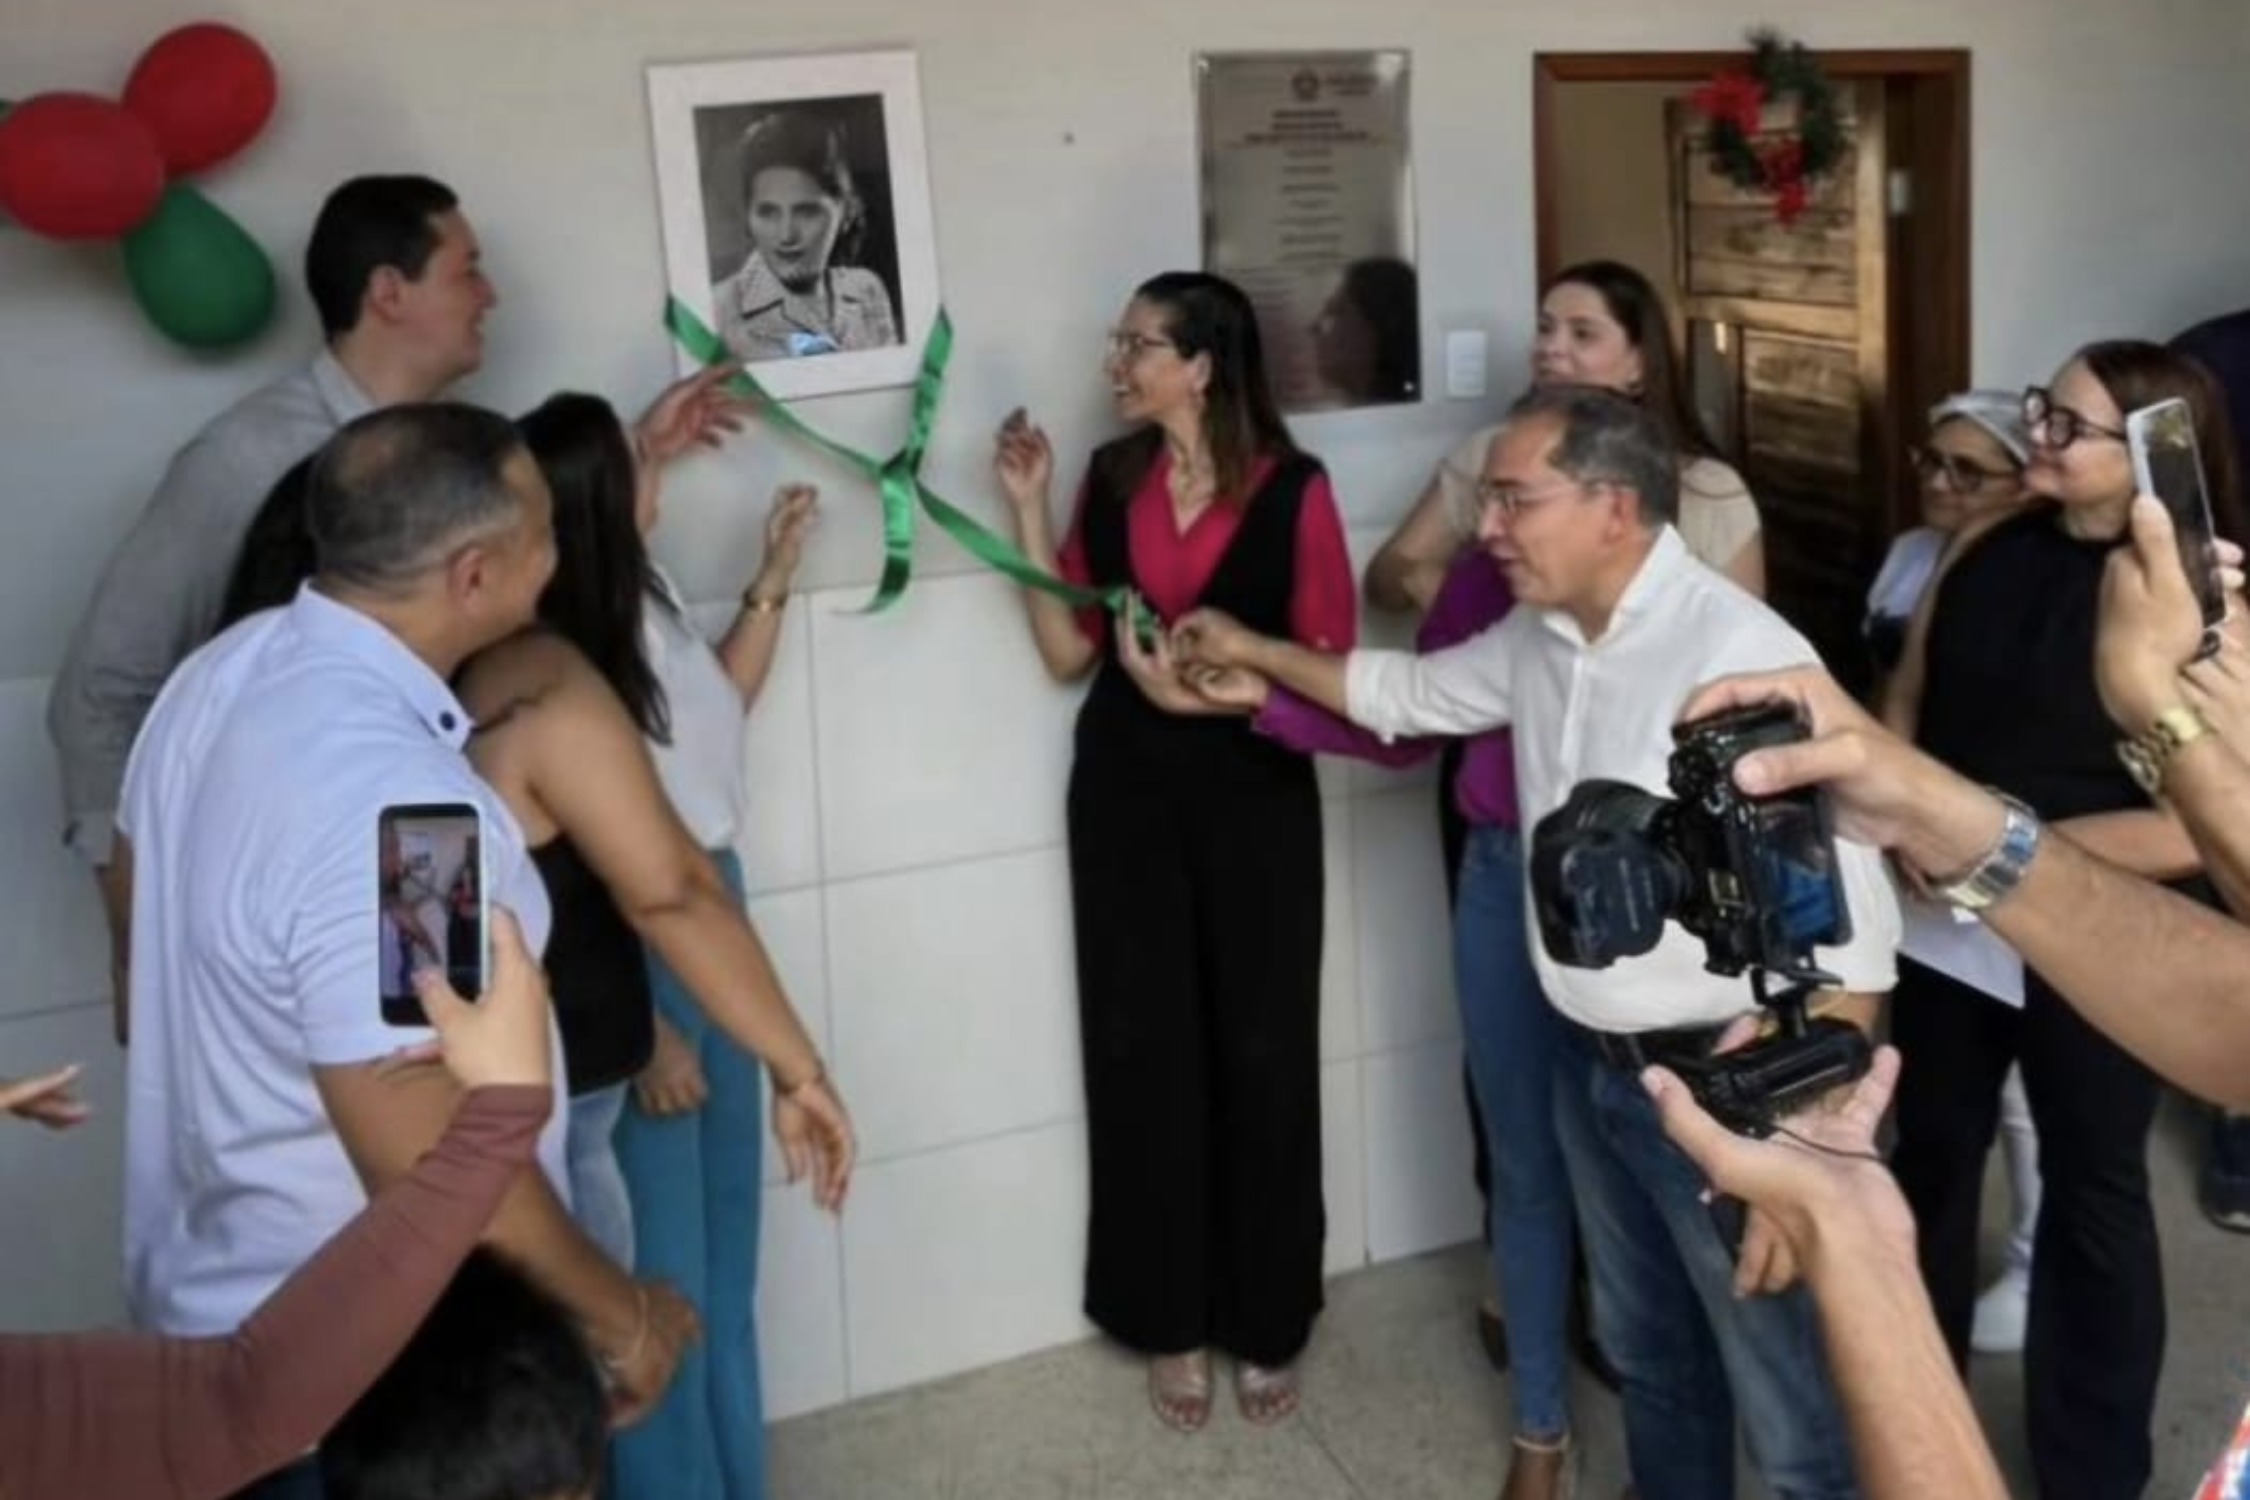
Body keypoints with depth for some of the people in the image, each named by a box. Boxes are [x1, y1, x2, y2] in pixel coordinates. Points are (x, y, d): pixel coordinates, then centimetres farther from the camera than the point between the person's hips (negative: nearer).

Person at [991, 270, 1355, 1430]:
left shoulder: (1294, 489, -8)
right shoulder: (1112, 477, 5)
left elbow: (1331, 666, -7)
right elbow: (1068, 651, 2)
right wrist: (1027, 509, -2)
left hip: (1254, 793, -3)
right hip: (1126, 790, 3)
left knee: (1260, 1054, 4)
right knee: (1143, 1052, 6)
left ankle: (1266, 1324, 23)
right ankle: (1171, 1324, 22)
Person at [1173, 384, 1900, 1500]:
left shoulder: (1741, 656, -25)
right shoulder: (1539, 636, 1)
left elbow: (1845, 932, -24)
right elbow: (1410, 694, 24)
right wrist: (1254, 651, 24)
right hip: (1588, 1063, 8)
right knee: (1647, 1355, 26)